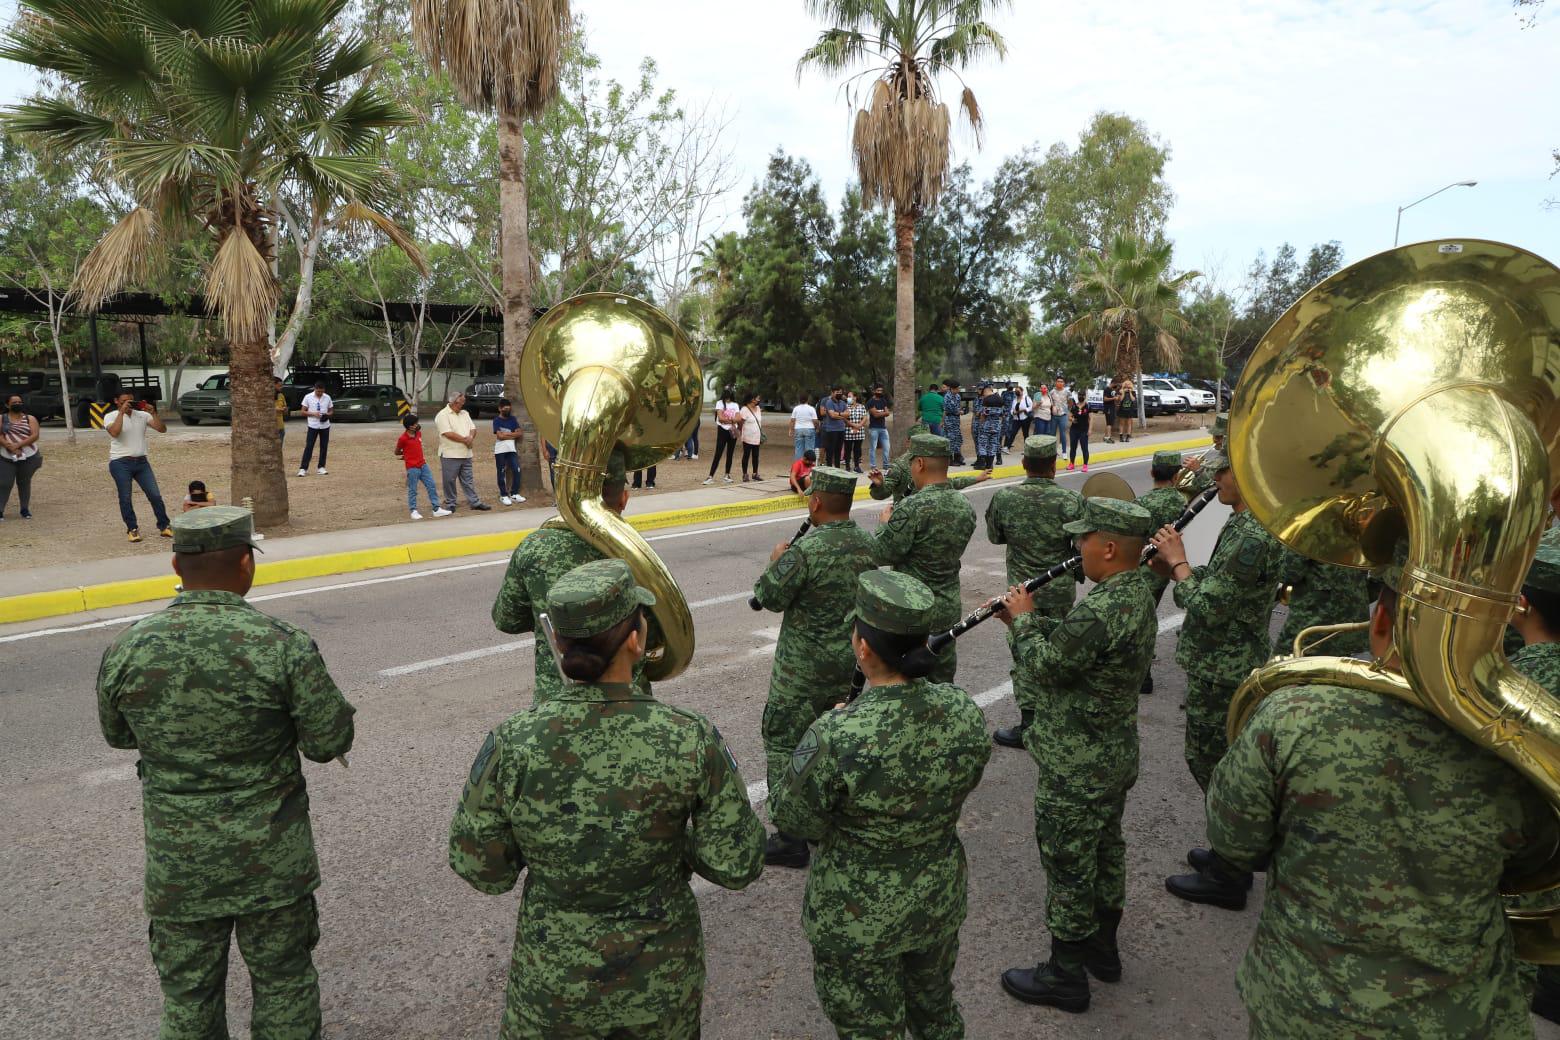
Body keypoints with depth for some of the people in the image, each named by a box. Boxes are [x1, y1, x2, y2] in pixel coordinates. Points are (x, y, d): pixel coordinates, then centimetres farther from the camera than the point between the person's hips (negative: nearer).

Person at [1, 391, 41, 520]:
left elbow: (35, 435, -8)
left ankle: (25, 509, 17)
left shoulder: (30, 419, 4)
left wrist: (18, 445, -18)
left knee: (24, 483, 8)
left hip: (28, 457, 0)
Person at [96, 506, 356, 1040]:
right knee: (283, 981, 18)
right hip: (272, 858, -2)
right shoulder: (284, 645, -21)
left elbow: (119, 736, 7)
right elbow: (331, 742, -13)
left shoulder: (124, 651, -11)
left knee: (188, 994, 21)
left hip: (176, 861, 3)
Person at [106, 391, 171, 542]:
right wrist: (122, 412, -19)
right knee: (125, 498, 2)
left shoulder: (142, 415, 8)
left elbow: (162, 429, -1)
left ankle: (164, 526, 10)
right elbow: (114, 432, -21)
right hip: (120, 463, -3)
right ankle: (132, 529, 13)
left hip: (141, 461, 3)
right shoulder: (111, 417, 0)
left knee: (155, 495, 0)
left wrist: (153, 413, -13)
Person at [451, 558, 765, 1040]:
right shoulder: (692, 740, -23)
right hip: (663, 972, 0)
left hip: (555, 973, 0)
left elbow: (479, 868, -9)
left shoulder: (510, 745, -22)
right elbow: (737, 865, -14)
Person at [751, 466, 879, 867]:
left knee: (784, 745, 3)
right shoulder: (869, 545, 0)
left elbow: (770, 597, -15)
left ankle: (791, 838, 7)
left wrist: (775, 563, 4)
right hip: (851, 664, 7)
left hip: (803, 671, -7)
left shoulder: (804, 550, -23)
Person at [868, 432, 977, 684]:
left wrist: (886, 523, 2)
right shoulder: (965, 506, 1)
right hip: (949, 610, 7)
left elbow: (882, 554, -17)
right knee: (942, 679, 17)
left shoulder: (912, 508, -23)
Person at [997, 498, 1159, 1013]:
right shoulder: (1138, 595, 2)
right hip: (1116, 755, 10)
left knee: (1067, 867, 7)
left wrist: (1023, 619, -6)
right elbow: (1074, 640, 10)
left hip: (1076, 770, -10)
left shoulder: (1104, 609, -31)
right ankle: (1102, 946, 43)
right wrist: (1029, 619, 2)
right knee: (1105, 850, 24)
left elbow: (1043, 660, -22)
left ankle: (1065, 976, 23)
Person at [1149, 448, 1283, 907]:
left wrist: (1179, 563, -14)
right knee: (1225, 763, 21)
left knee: (1213, 765, 3)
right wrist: (1175, 568, 1)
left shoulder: (1252, 536, -27)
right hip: (1230, 666, 10)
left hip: (1222, 674, -10)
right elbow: (1220, 585, 15)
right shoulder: (1247, 524, 7)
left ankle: (1225, 878, 18)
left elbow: (1208, 607, -26)